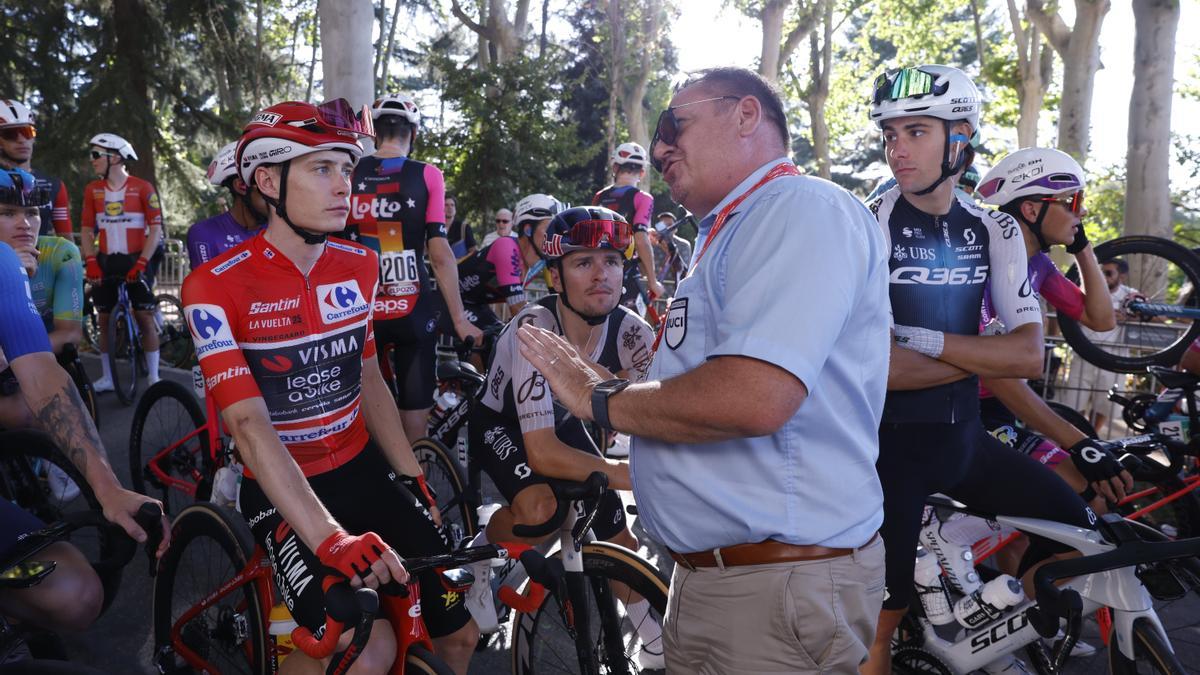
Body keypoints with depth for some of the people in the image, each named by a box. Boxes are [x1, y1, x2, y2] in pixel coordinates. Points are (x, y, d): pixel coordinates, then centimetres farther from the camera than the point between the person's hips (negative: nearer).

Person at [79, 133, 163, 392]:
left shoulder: (143, 189, -6)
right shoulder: (92, 190, 6)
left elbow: (155, 229, -7)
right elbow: (86, 229, 9)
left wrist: (142, 263, -13)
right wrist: (90, 262, -3)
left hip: (136, 261, -4)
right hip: (106, 262, 4)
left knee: (145, 318, -5)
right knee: (105, 319, 6)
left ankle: (153, 376, 4)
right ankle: (107, 377, 16)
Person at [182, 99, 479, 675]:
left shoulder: (358, 267, 1)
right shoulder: (215, 287, -17)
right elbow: (250, 426, -25)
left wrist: (415, 480, 8)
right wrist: (329, 539, -35)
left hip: (364, 471, 5)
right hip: (284, 492, -5)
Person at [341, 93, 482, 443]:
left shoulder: (348, 174, 2)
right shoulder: (427, 175, -5)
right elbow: (440, 254, -10)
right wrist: (460, 319, -5)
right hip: (413, 312, -2)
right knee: (414, 416, 7)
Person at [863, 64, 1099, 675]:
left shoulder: (994, 230, 2)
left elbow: (1030, 356, -8)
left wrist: (926, 339, -19)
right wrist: (985, 354, -12)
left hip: (962, 436, 6)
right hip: (890, 443, -5)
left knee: (1074, 527, 14)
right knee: (881, 617, -2)